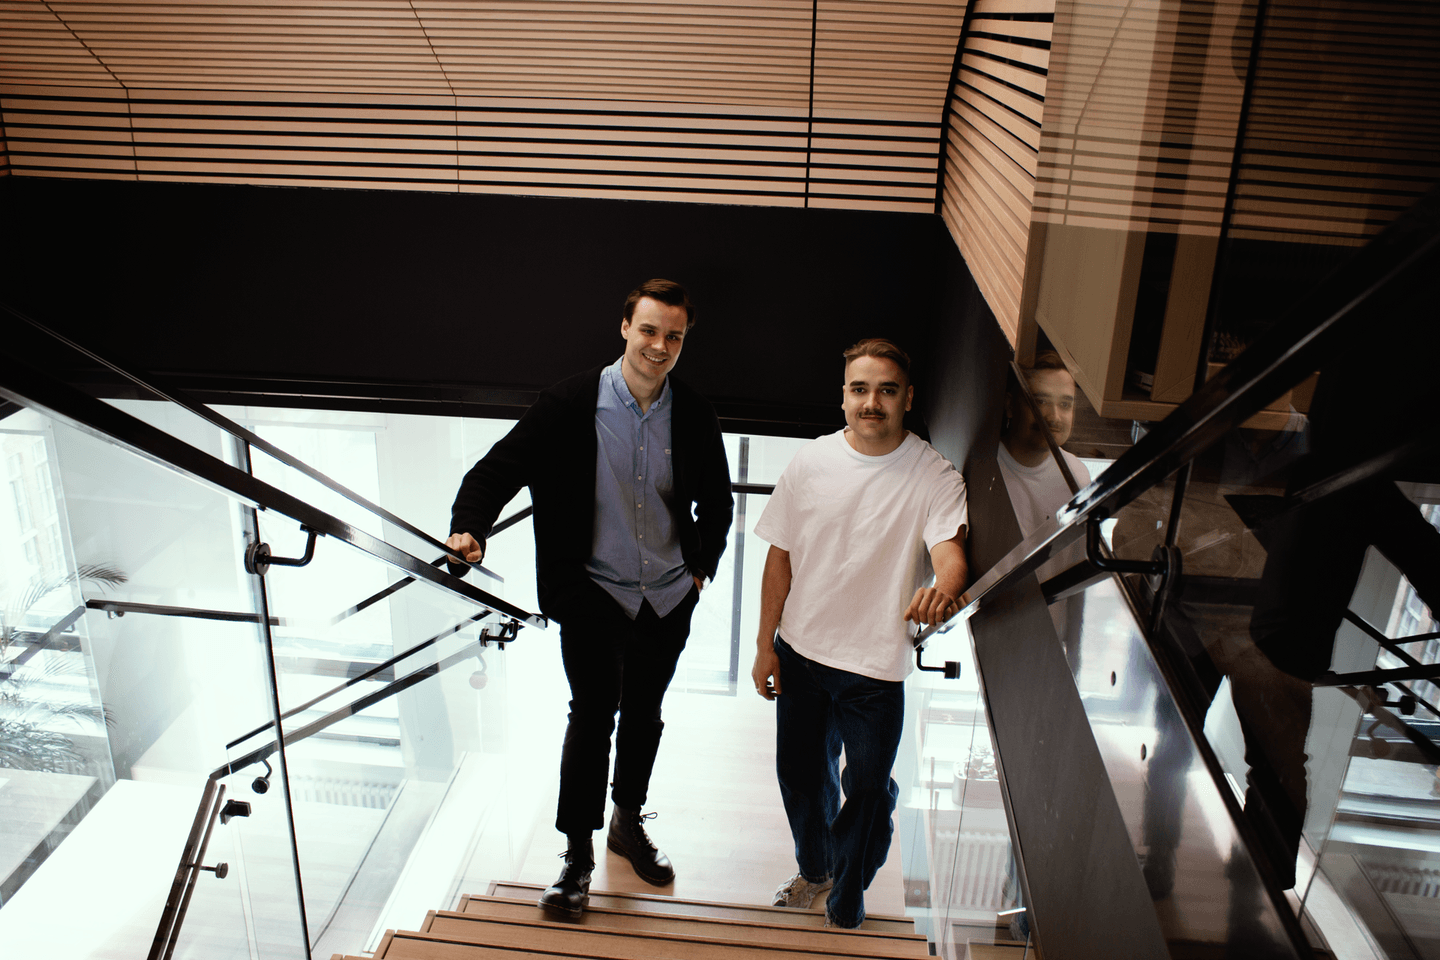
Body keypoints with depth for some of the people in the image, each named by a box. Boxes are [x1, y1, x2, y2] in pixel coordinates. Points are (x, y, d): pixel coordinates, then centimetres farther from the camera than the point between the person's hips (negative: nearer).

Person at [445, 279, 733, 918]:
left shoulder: (695, 416, -3)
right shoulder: (570, 404, -12)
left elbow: (717, 501, 12)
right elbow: (500, 467, -13)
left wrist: (703, 566, 10)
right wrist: (470, 527, -29)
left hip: (669, 596, 4)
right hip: (592, 594, -3)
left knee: (644, 714, 17)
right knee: (592, 714, -6)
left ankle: (629, 823, 39)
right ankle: (578, 852, 14)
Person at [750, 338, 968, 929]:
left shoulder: (935, 477, -13)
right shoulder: (810, 463, -5)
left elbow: (949, 551, -27)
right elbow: (780, 558, 1)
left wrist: (942, 588, -51)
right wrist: (766, 646, 2)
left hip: (876, 664, -3)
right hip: (800, 653, 3)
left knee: (867, 791, 9)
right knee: (801, 773, 21)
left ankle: (845, 911, 33)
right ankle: (814, 870, 49)